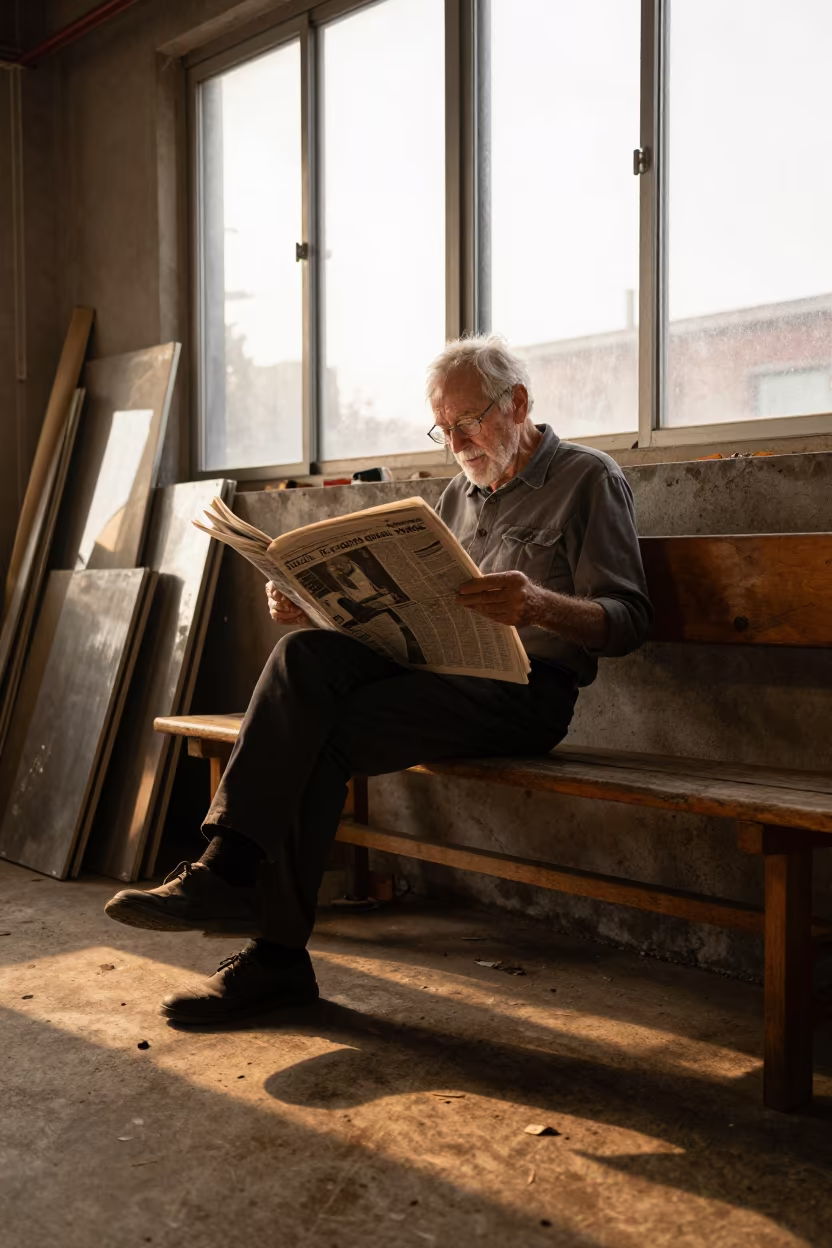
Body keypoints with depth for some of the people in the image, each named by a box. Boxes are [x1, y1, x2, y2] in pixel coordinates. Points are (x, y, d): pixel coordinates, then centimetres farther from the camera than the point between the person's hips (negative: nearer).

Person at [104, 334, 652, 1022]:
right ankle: (227, 864, -31)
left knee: (321, 737, -25)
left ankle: (277, 955, -18)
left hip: (524, 688, -6)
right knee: (307, 652, -25)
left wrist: (540, 605, -29)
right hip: (438, 668, 6)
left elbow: (628, 621, -8)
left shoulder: (589, 479, 1)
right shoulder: (463, 491, 23)